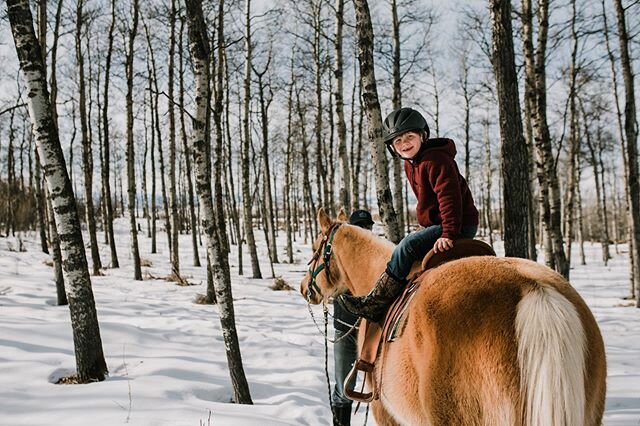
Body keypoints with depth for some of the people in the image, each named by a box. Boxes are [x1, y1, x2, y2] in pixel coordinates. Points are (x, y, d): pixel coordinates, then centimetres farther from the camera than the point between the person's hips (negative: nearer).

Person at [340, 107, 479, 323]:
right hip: (434, 224, 11)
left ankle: (373, 305, -16)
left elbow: (449, 197, -25)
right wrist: (427, 230, 20)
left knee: (406, 248, -20)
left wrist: (448, 234, -31)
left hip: (459, 226, -11)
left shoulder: (436, 160, -17)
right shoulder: (411, 164, 14)